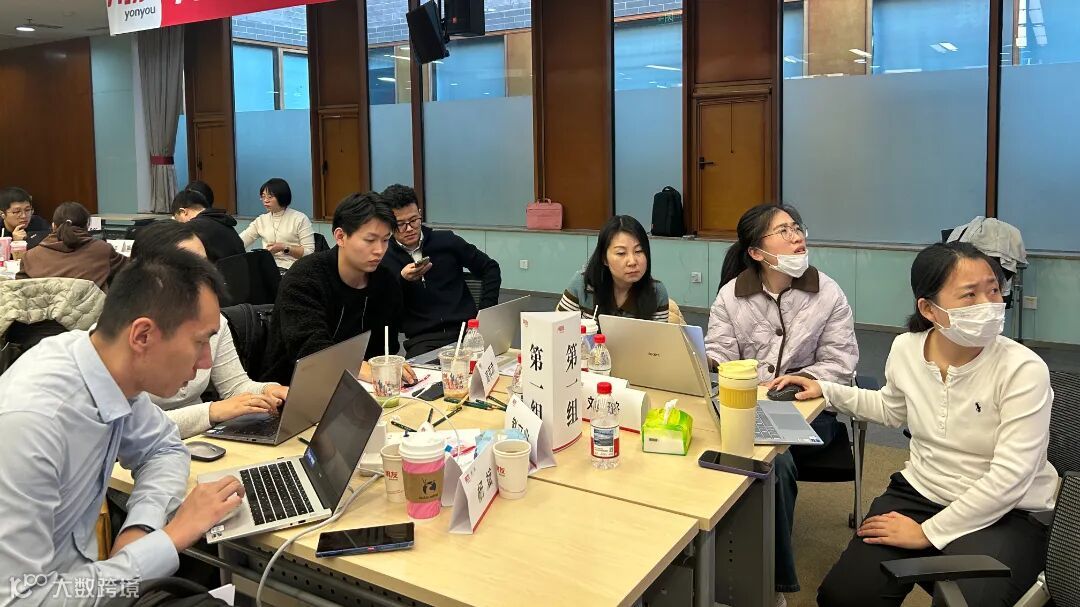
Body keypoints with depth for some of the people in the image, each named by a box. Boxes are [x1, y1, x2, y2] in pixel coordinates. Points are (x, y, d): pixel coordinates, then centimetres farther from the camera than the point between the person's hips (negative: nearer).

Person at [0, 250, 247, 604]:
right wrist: (170, 539, -24)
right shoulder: (30, 422, -31)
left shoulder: (115, 374, -10)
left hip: (78, 572, 7)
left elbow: (164, 448, 9)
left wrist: (141, 526, -9)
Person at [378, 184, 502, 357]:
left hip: (467, 328, 1)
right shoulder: (383, 259, 6)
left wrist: (485, 312, 6)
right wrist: (402, 280, -14)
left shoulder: (446, 241, 9)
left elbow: (490, 269, 18)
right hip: (423, 339, -1)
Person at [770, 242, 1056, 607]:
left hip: (1005, 514, -4)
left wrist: (928, 533, -18)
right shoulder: (906, 349, -4)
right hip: (918, 493, 4)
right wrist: (827, 390, 9)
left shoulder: (1023, 370, -20)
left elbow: (1008, 479, -21)